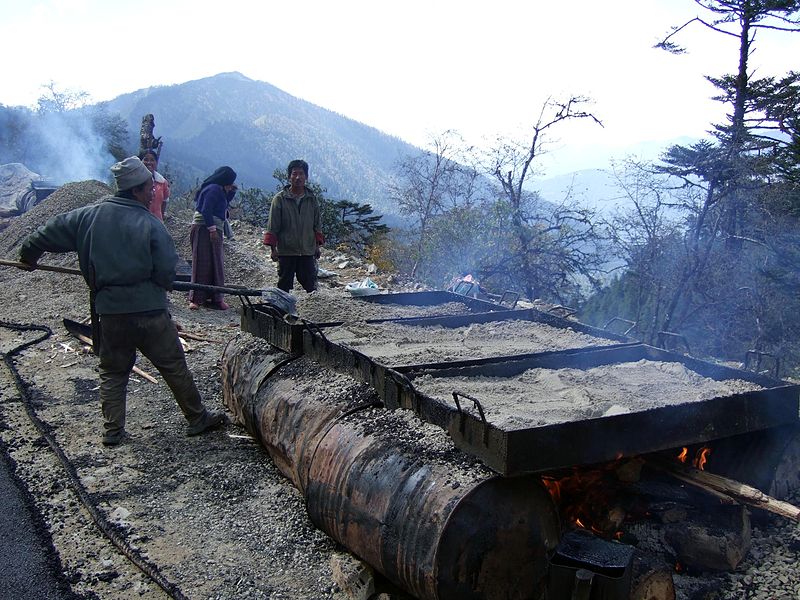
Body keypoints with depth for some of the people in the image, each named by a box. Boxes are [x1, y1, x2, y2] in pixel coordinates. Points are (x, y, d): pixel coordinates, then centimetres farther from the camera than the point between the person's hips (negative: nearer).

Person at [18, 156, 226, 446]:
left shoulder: (89, 215, 1)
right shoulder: (151, 225, -11)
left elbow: (52, 231, 9)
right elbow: (167, 273, -11)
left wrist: (28, 253, 28)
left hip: (109, 311, 4)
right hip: (150, 311, -3)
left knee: (112, 371, 18)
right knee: (175, 367, 9)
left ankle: (112, 430, 19)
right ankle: (198, 419, 18)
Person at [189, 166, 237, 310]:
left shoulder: (218, 190, 17)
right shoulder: (214, 189, -13)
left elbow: (223, 205, 28)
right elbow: (206, 210, -20)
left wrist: (231, 192, 16)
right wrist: (212, 229, -23)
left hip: (212, 230, 10)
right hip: (205, 230, -10)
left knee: (216, 264, 11)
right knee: (202, 263, -7)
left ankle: (214, 298, 16)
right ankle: (195, 298, -4)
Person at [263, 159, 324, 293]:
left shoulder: (312, 199, 6)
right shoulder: (280, 198, -3)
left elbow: (317, 224, 13)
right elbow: (272, 226, -2)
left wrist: (317, 245, 10)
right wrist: (272, 248, -4)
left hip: (308, 251, 2)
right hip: (286, 251, -2)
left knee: (310, 285, 3)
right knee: (284, 285, 7)